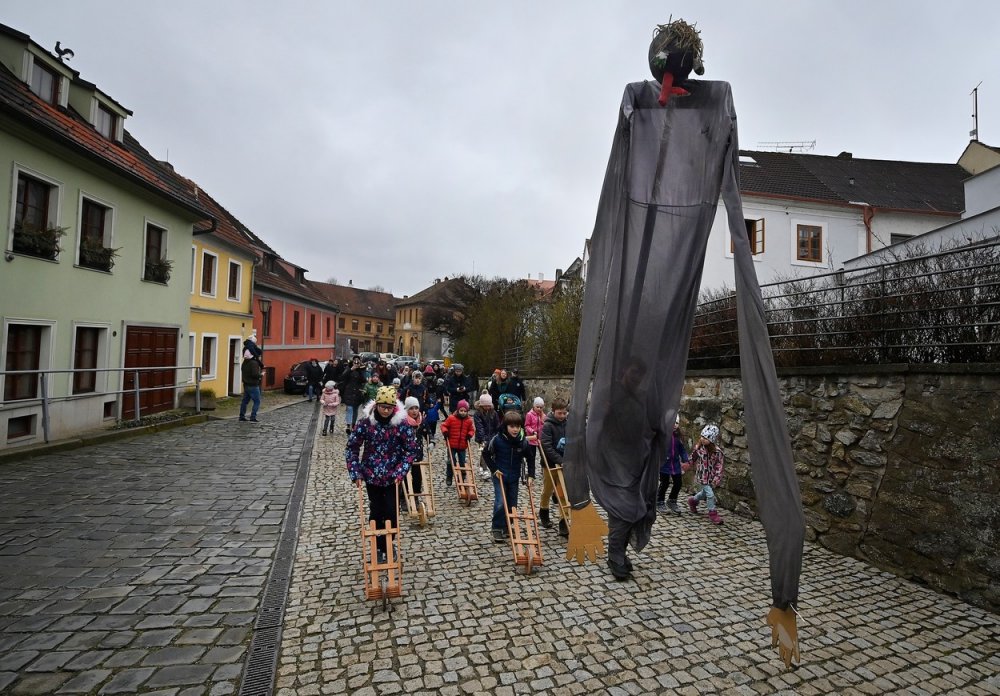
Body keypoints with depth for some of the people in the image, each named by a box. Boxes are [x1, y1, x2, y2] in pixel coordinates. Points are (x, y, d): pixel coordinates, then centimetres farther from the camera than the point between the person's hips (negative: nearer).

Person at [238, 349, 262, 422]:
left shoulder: (244, 363, 9)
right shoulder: (254, 363, -19)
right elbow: (255, 374, -27)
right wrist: (261, 374, -6)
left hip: (246, 385, 8)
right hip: (253, 386, -8)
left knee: (244, 401, 15)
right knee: (257, 401, -1)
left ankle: (242, 416, 19)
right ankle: (253, 417, -7)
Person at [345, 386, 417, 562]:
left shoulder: (402, 422, -14)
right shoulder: (366, 421, -13)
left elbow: (410, 449, -8)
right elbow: (352, 447, -5)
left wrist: (401, 471, -15)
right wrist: (355, 472, -10)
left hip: (393, 476, 0)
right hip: (372, 475, 0)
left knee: (392, 512, 4)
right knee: (376, 512, 9)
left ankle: (388, 545, 27)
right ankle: (378, 547, 28)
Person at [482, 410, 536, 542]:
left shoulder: (523, 441, -11)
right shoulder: (497, 439, -19)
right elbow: (486, 454, -5)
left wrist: (531, 475, -3)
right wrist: (494, 469, -8)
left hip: (514, 477, 3)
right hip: (500, 476, -3)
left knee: (512, 504, 10)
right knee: (500, 503, -12)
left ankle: (507, 527, 29)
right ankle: (497, 528, 6)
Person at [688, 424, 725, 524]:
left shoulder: (717, 451, -14)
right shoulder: (698, 447, -12)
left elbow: (719, 465, -11)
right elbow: (693, 458, 6)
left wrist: (716, 478, -14)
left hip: (711, 476, 2)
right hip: (702, 476, -2)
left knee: (705, 492, 19)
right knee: (710, 494, -7)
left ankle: (693, 500, 46)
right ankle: (712, 513, 12)